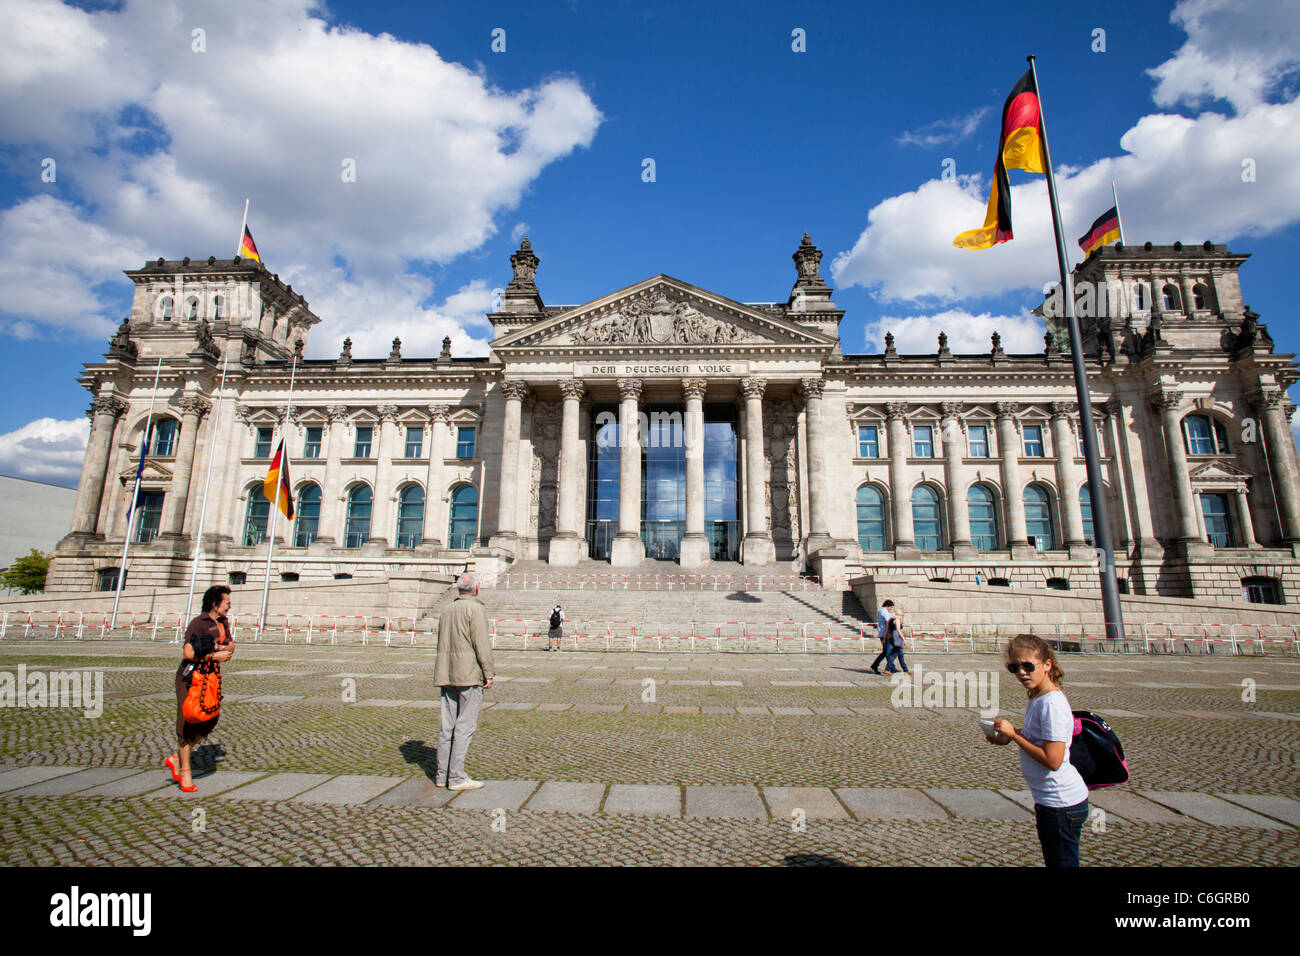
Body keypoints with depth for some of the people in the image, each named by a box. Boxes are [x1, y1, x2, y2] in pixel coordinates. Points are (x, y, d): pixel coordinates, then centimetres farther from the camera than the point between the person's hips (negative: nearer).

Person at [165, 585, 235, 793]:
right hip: (191, 677, -8)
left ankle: (176, 759, 26)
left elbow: (231, 646, 13)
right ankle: (185, 772, 12)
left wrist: (223, 648, -7)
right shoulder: (198, 624, -17)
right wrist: (214, 656, -19)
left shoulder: (223, 622, 9)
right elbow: (188, 653, -24)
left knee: (209, 721, 7)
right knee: (188, 724, 0)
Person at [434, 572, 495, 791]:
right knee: (465, 726, -3)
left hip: (446, 675, 8)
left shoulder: (447, 611, 17)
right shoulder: (475, 609, -8)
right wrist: (488, 673, -11)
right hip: (469, 674, -8)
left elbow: (442, 646, 20)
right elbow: (482, 643, -14)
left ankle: (442, 775, 17)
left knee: (447, 726, 11)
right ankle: (457, 778, -1)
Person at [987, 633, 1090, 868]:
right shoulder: (1039, 698, 5)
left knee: (1062, 862, 4)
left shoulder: (1051, 704, -24)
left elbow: (1052, 760, -27)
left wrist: (1013, 734, -20)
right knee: (1053, 861, 22)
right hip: (1049, 800, 10)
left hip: (1061, 804, -10)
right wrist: (1011, 737, 3)